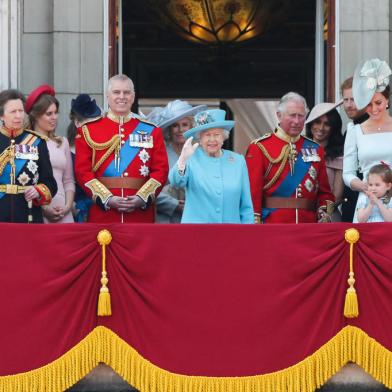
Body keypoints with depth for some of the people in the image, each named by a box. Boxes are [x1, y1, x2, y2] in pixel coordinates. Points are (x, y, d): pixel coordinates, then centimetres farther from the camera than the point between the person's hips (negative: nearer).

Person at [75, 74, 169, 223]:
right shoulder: (88, 130, 6)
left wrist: (142, 198, -11)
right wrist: (107, 199, -12)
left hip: (141, 214, 1)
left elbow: (161, 170, 4)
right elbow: (83, 171, 0)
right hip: (103, 214, -1)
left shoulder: (151, 131, 10)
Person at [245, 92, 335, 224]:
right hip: (272, 225, -4)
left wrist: (324, 213, -3)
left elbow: (324, 192, 14)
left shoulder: (315, 149, 13)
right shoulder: (259, 148, 0)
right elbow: (253, 191, -5)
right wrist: (255, 225, -13)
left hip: (309, 225, 4)